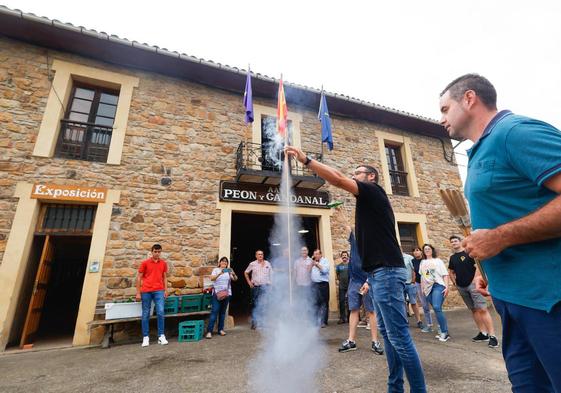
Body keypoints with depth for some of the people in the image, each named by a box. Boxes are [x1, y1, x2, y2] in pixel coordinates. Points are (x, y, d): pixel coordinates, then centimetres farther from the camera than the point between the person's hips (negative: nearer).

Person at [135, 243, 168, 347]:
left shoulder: (163, 263, 7)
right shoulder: (145, 263, 1)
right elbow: (139, 278, 4)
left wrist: (166, 290, 6)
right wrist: (138, 293, 0)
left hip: (159, 291, 1)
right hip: (146, 291, 0)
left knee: (160, 312, -8)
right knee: (145, 314, 6)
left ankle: (161, 336, 2)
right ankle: (145, 337, 18)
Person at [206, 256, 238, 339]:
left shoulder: (229, 271, 9)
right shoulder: (216, 269, 2)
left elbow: (235, 279, 1)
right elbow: (211, 278, -13)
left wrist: (234, 274, -21)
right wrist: (219, 274, -30)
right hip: (217, 293, -3)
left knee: (223, 312, 9)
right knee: (214, 311, -7)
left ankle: (221, 329, 19)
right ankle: (209, 331, -3)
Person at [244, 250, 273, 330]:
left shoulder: (267, 264, 4)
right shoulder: (252, 264, 2)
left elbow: (271, 274, 11)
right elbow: (246, 273, 12)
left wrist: (270, 283, 2)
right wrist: (249, 282, 6)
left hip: (265, 286, 0)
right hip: (255, 287, 0)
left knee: (263, 305, -3)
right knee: (254, 304, 6)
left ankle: (261, 322, 10)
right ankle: (254, 323, 18)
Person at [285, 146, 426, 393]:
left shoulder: (374, 191, -5)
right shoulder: (368, 202, 21)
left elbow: (338, 179, -18)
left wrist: (306, 159, -12)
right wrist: (372, 276, 23)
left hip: (387, 271, -10)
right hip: (380, 272, 10)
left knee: (399, 335, -4)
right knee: (387, 333, 15)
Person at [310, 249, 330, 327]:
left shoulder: (325, 260, 3)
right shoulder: (312, 261, 16)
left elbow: (325, 270, -13)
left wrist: (317, 264, -7)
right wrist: (312, 262, -2)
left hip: (323, 284, -3)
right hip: (314, 284, 4)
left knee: (324, 303, 2)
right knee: (315, 303, 3)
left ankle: (323, 322, 10)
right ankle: (315, 321, 12)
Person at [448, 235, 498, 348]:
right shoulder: (452, 257, 11)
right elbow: (451, 272, 22)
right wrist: (454, 282, 12)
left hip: (473, 284, -6)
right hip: (461, 287, 6)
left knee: (482, 309, -11)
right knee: (474, 310, 11)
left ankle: (492, 335, -6)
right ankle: (483, 333, 19)